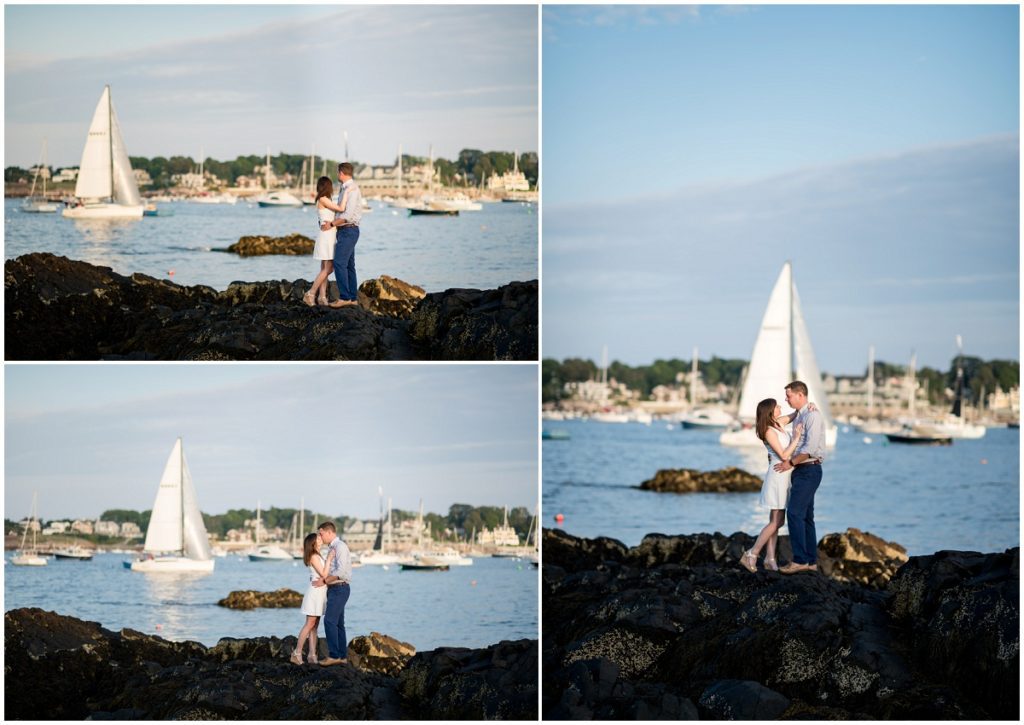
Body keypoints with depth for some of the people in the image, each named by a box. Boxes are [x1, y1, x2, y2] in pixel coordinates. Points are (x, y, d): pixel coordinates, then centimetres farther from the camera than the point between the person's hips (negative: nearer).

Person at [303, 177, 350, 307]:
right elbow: (341, 209, -16)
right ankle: (310, 294, -8)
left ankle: (322, 297, 6)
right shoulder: (323, 199, -12)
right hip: (327, 236, -10)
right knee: (327, 269, -9)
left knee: (325, 269, 7)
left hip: (330, 236, 10)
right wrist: (346, 193, -12)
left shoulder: (325, 200, 15)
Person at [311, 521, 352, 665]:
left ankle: (334, 655, -15)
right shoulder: (333, 548, 17)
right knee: (338, 623, 9)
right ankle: (343, 656, 11)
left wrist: (324, 581, -14)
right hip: (335, 589, 10)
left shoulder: (340, 546, -13)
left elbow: (340, 571, -21)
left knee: (330, 621, -14)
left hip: (339, 588, -10)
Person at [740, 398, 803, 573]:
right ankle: (751, 555, -4)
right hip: (777, 475, -9)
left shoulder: (778, 423, 7)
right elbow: (783, 455, -19)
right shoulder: (769, 432, -16)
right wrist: (796, 438, -18)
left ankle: (770, 559, 11)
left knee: (776, 521, 9)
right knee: (776, 522, -7)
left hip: (783, 476, 9)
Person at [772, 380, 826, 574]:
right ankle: (811, 561, 12)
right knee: (805, 516, 9)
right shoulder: (798, 416, 17)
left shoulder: (812, 415, -13)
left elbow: (811, 447, -21)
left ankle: (800, 560, -17)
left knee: (795, 512, -15)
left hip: (809, 470, -10)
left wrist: (791, 463, -15)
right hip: (801, 471, 10)